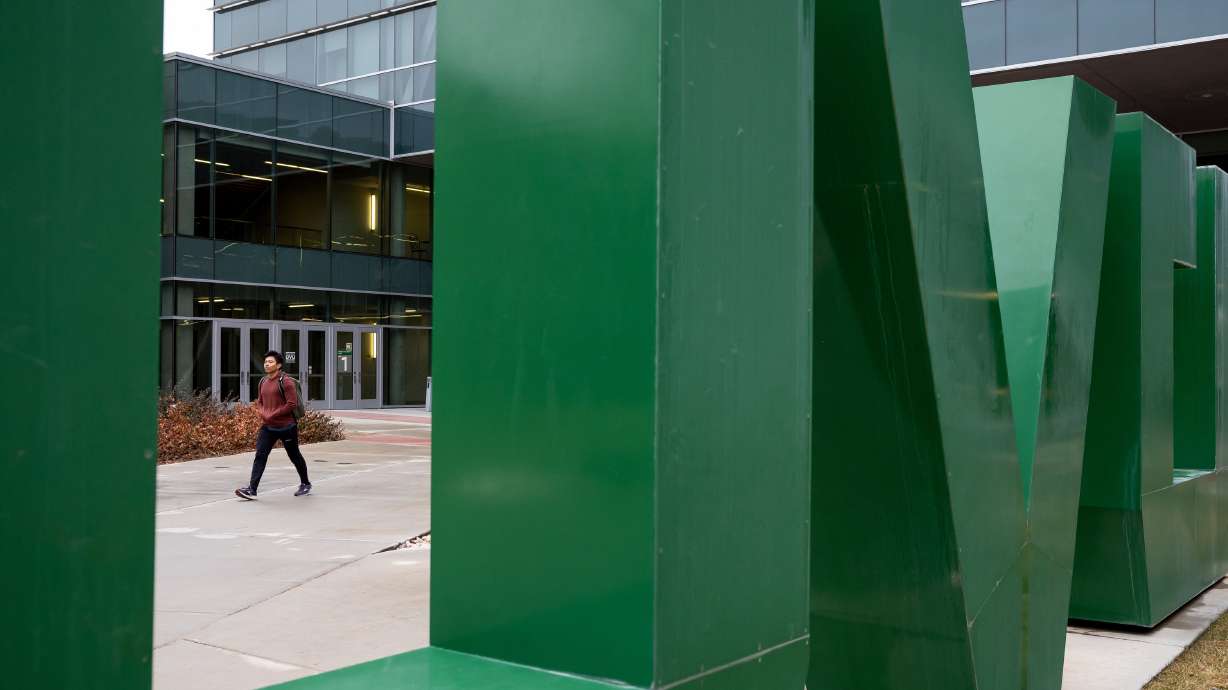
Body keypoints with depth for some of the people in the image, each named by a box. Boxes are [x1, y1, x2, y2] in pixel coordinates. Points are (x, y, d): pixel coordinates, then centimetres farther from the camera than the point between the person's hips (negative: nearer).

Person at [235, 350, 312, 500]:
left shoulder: (286, 382, -13)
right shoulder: (263, 381, 9)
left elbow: (292, 404, -18)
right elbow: (259, 401, 20)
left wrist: (273, 415, -17)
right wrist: (263, 413, -1)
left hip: (286, 426, -6)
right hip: (267, 426, 6)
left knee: (294, 456, 10)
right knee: (260, 455, -8)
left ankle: (305, 484, 29)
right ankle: (251, 489, -14)